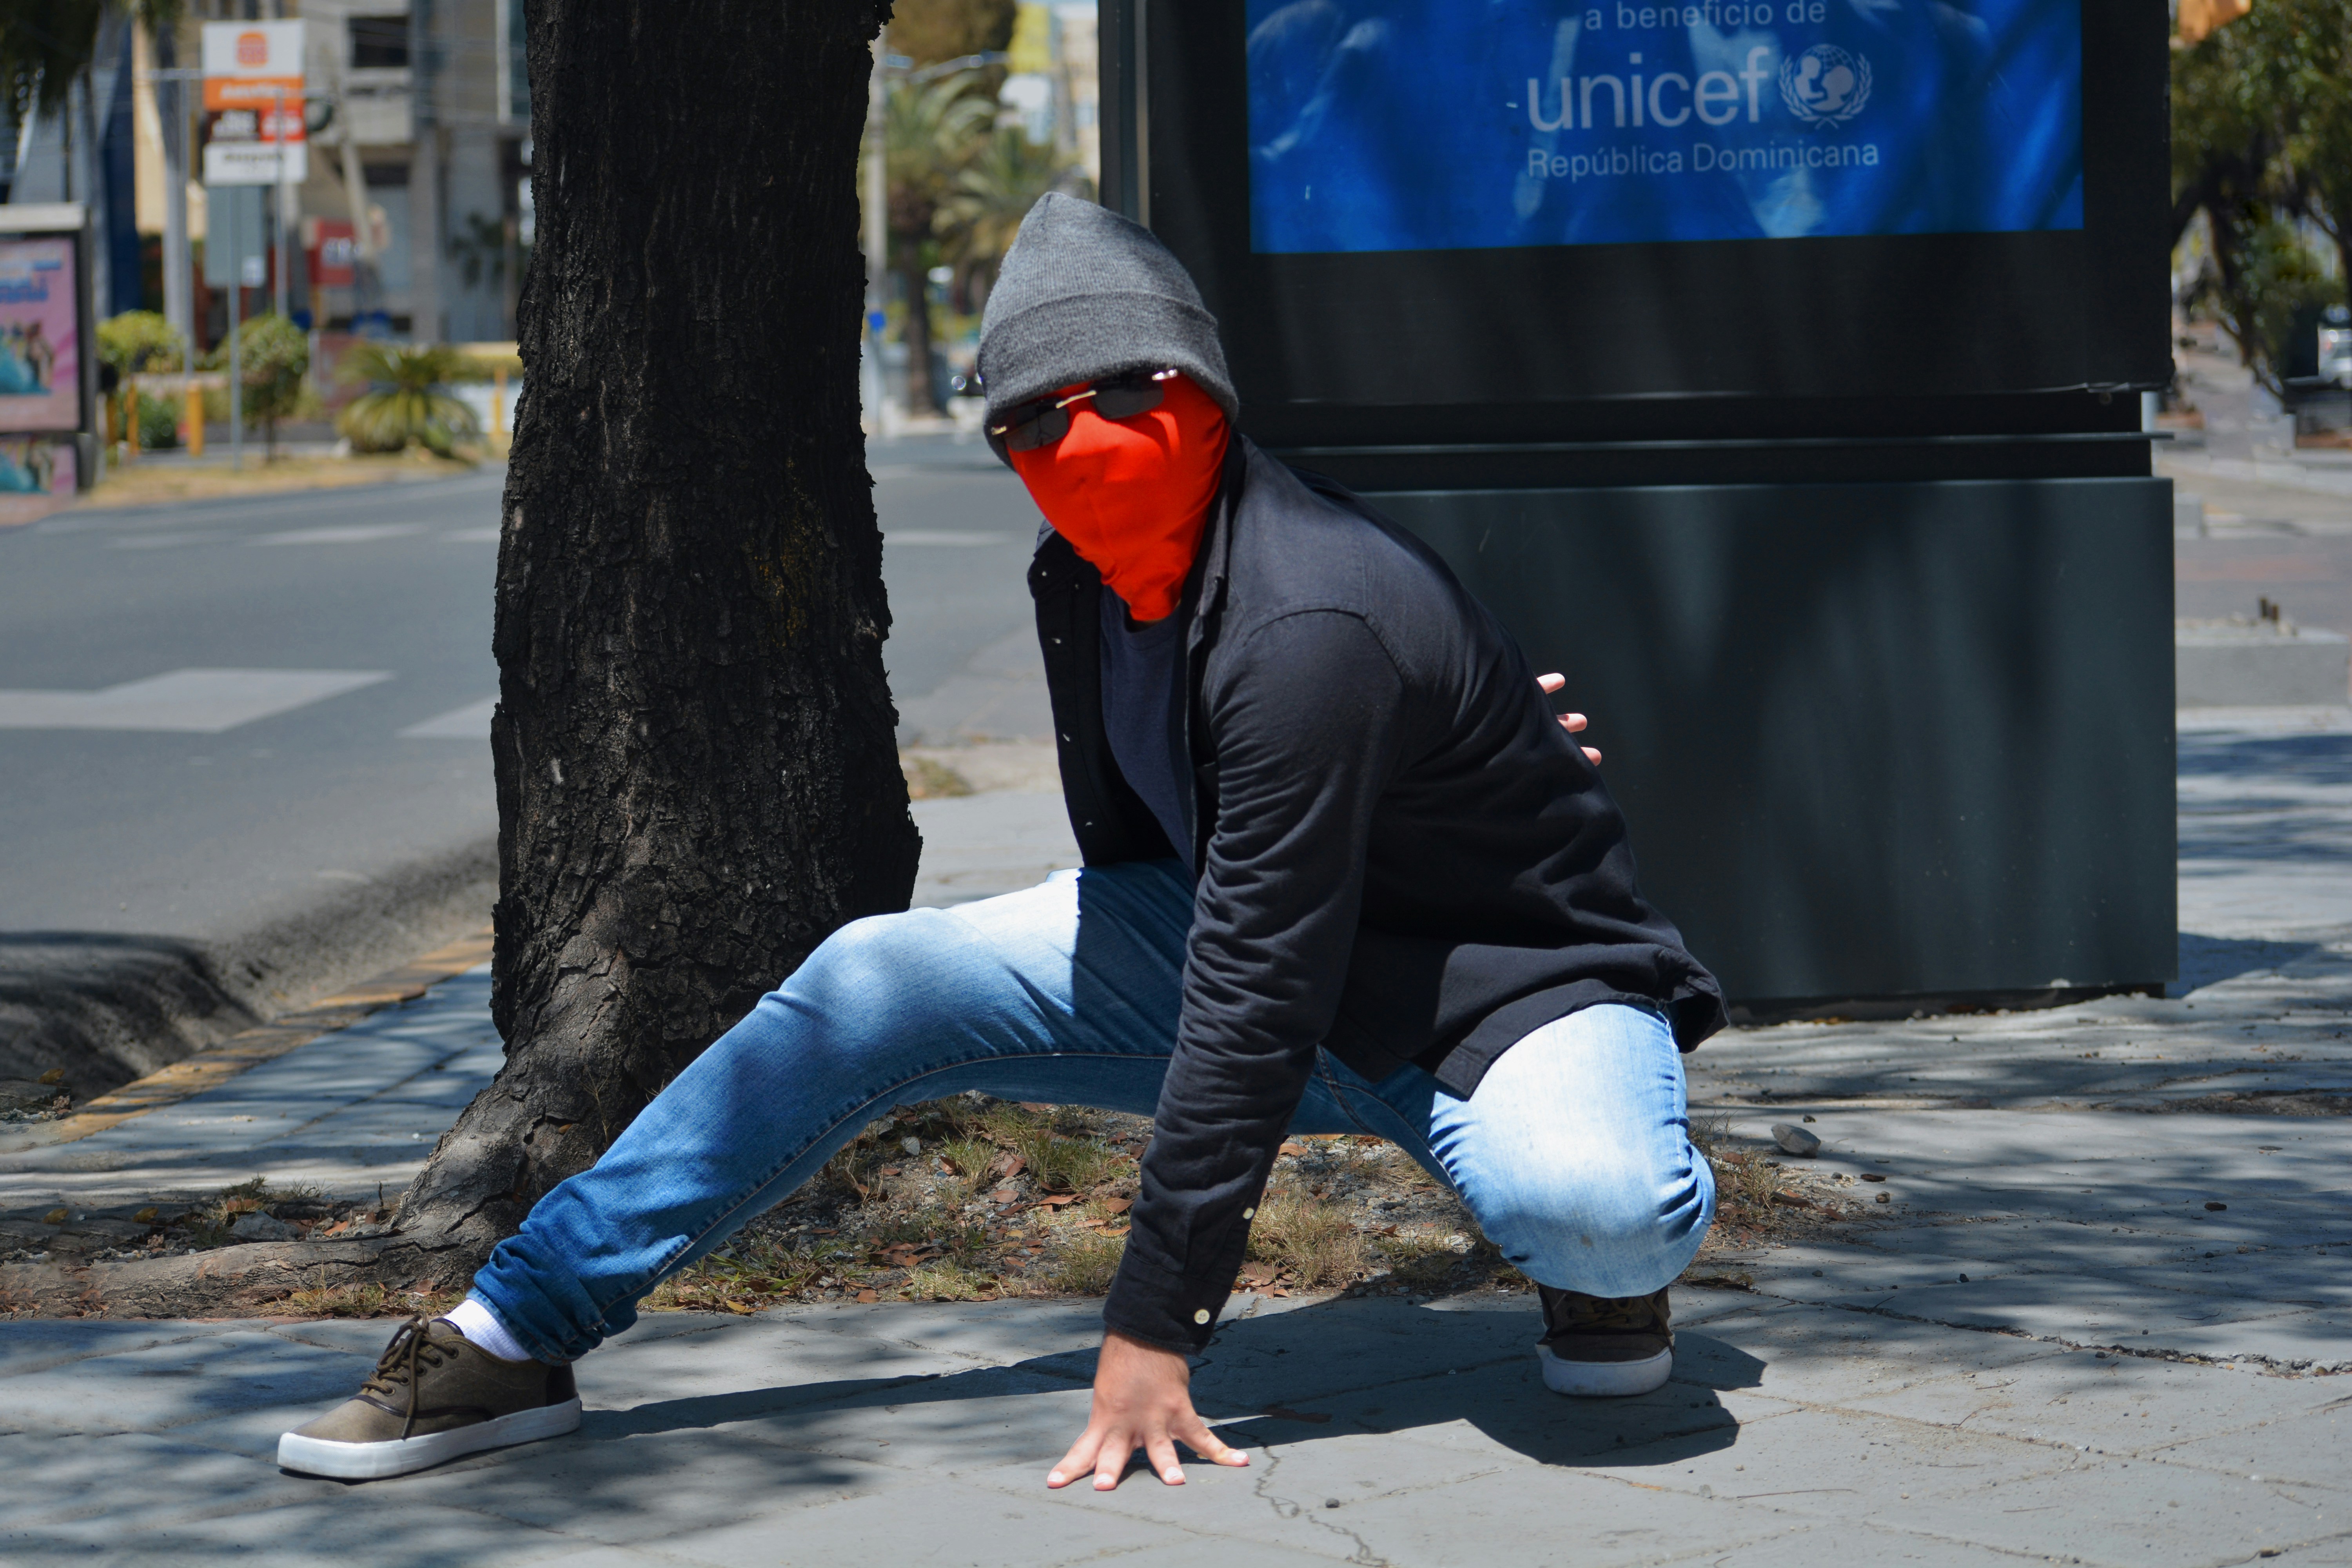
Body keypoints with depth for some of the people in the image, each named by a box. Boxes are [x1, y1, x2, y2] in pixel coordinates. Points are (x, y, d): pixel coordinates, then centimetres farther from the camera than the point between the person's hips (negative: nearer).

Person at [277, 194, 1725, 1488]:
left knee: (1589, 1205, -40)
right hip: (1242, 939, 7)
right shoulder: (1080, 579, -5)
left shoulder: (1311, 625, -32)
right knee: (875, 984, -5)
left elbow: (1255, 989, -33)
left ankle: (1602, 1255, 0)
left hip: (1515, 985, -7)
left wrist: (1154, 1322, -32)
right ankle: (515, 1338, 1)